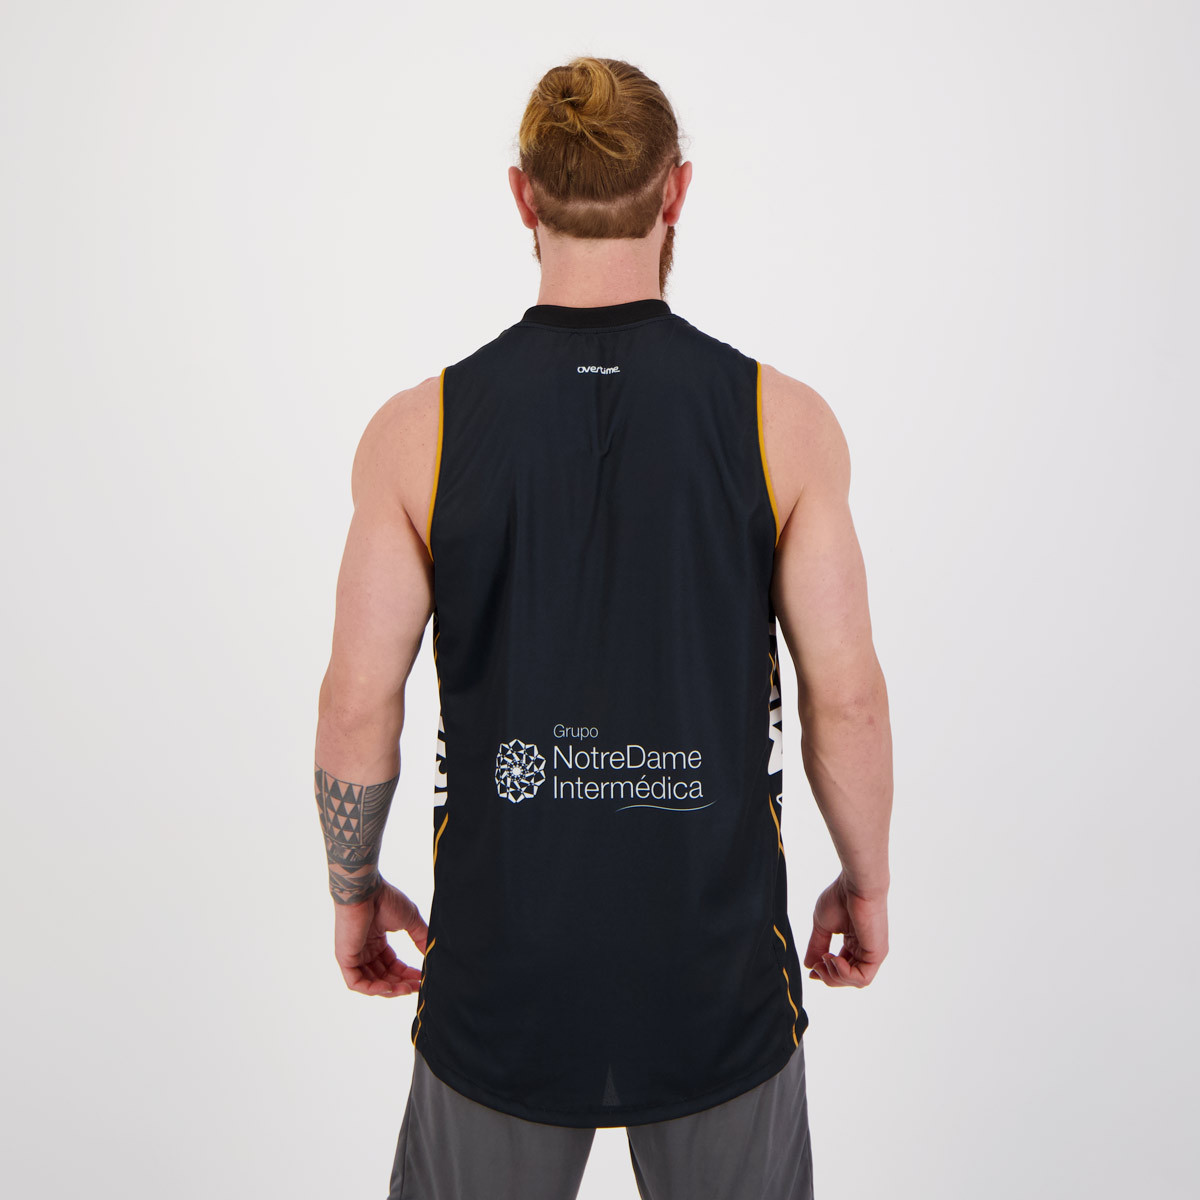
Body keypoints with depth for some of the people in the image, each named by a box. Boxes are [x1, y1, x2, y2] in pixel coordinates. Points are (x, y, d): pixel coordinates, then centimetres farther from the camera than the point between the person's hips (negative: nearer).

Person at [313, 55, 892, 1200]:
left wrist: (352, 889, 10)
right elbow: (846, 694, -8)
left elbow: (359, 703, -6)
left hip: (502, 964, 1)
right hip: (718, 966, 0)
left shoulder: (418, 429, -9)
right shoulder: (783, 419, -10)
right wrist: (867, 880, 9)